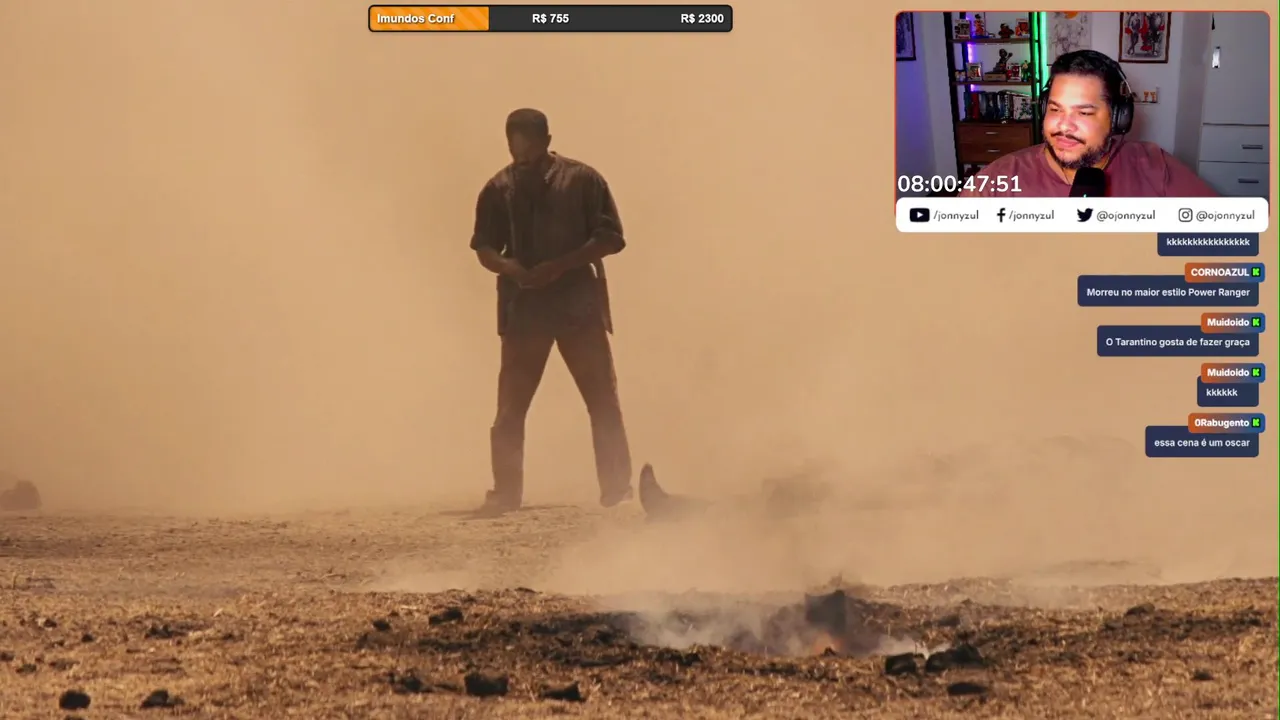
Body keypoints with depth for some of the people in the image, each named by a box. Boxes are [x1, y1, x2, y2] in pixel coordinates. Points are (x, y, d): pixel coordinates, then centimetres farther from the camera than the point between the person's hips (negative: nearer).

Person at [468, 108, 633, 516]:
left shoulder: (582, 180, -2)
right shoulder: (499, 189, 5)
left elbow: (610, 237, -4)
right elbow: (484, 247, 9)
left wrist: (560, 265, -17)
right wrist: (506, 266, -14)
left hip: (579, 304, -2)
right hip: (522, 307, 2)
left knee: (602, 399, -2)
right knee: (510, 406, 1)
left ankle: (617, 489, 4)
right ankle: (505, 492, 8)